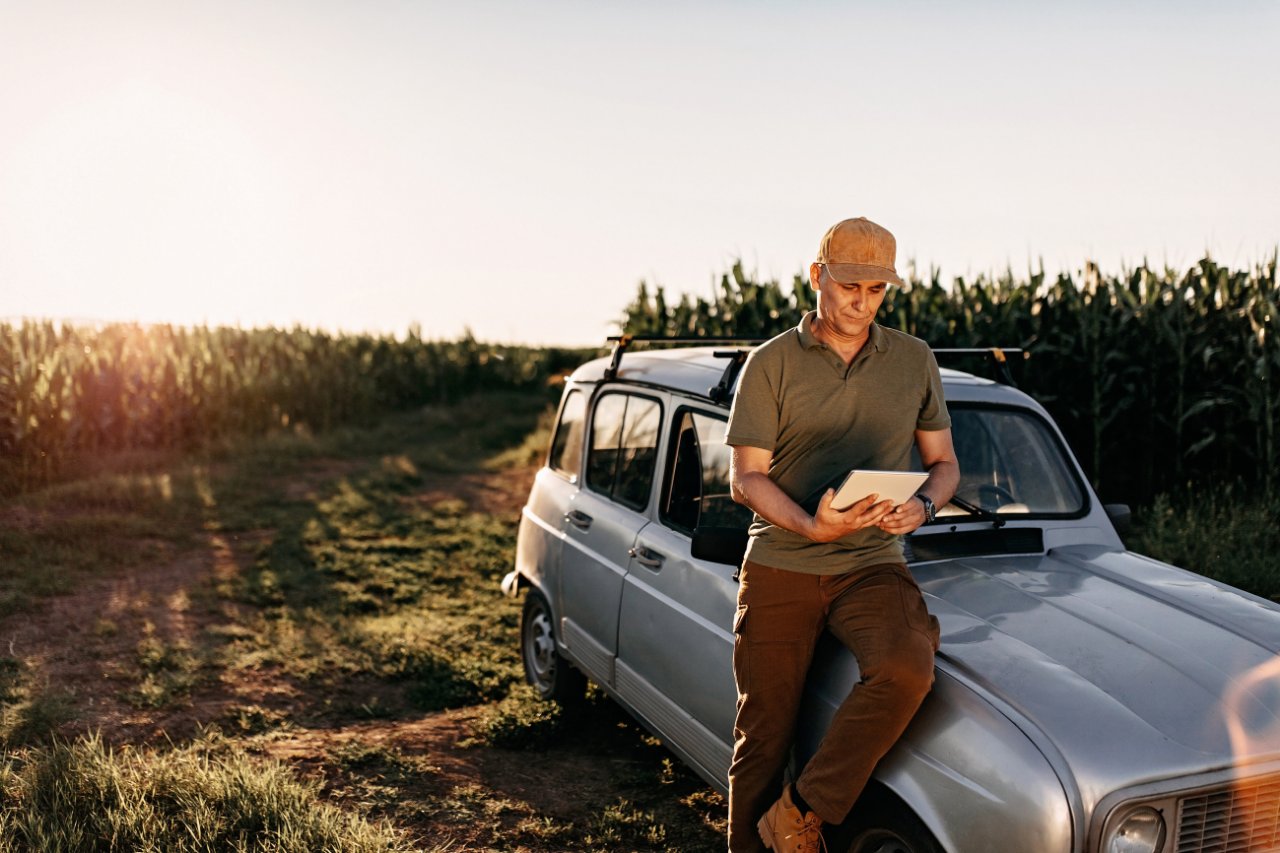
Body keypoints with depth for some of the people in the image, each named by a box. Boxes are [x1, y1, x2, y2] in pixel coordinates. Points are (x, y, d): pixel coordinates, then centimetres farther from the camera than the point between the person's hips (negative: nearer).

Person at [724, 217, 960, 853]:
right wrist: (811, 525, -21)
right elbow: (744, 477, -2)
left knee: (906, 669, -28)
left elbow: (944, 464, 15)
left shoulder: (914, 360, 9)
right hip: (779, 566, -1)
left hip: (872, 567, 1)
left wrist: (922, 507, -9)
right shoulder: (771, 364, 1)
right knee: (763, 735, 2)